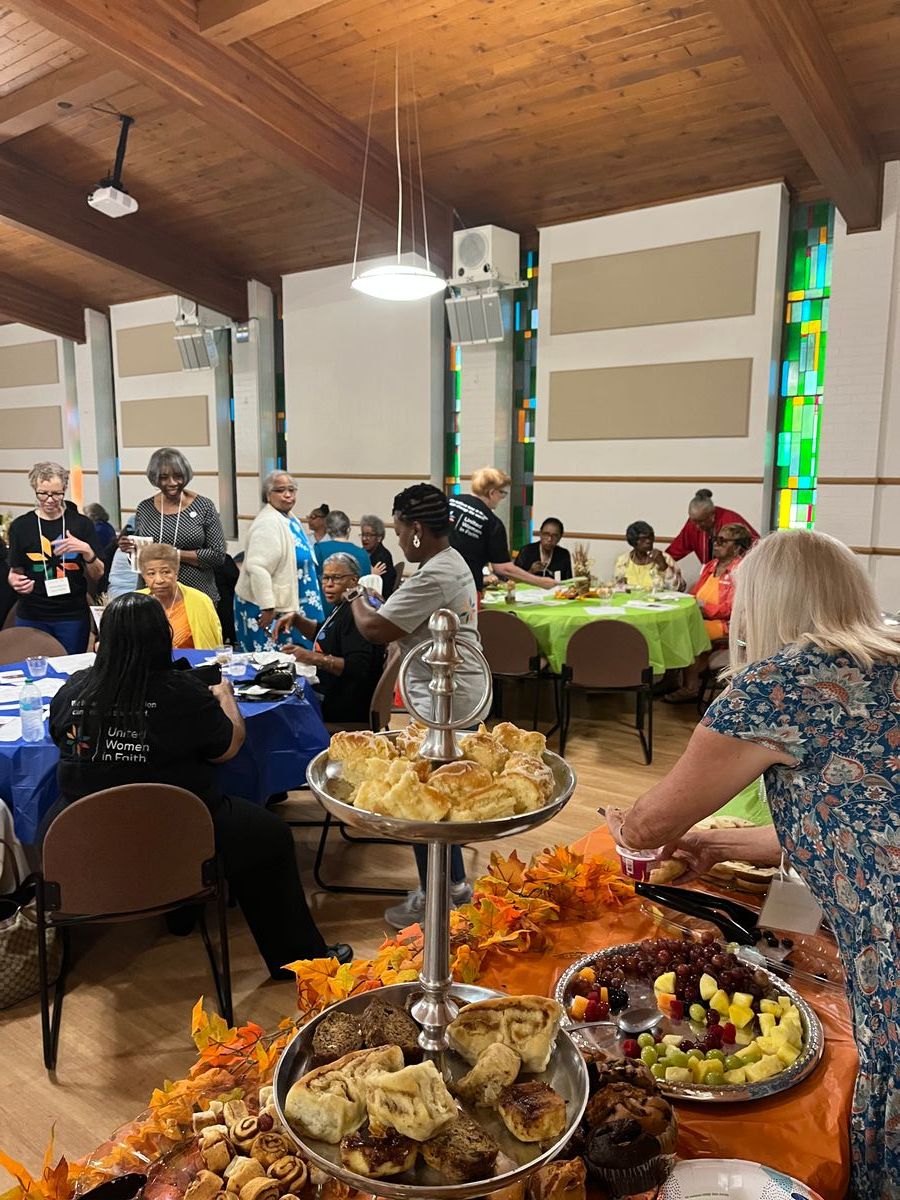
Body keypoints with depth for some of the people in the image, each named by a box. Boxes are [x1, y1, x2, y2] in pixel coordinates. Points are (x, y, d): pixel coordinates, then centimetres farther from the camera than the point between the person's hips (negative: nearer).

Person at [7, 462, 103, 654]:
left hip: (73, 616, 0)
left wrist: (87, 551, -16)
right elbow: (15, 571, 10)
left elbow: (96, 576, 2)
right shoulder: (21, 526, 2)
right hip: (31, 617, 1)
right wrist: (16, 582, -12)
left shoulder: (81, 524, 0)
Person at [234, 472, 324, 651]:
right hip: (266, 608, -9)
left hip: (289, 605, 10)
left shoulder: (291, 519, 12)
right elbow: (257, 567, -27)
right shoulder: (268, 523, -19)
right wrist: (267, 608, -28)